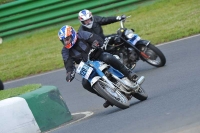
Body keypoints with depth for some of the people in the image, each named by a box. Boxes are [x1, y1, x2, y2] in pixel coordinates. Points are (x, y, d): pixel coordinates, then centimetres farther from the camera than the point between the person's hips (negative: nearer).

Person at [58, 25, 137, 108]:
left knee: (108, 58, -38)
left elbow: (99, 39, -16)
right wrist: (69, 73, -30)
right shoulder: (65, 51, -2)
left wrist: (96, 43, -39)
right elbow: (68, 64, -9)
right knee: (85, 83, -20)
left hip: (98, 56, -4)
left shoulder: (82, 35, -11)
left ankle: (128, 74, -26)